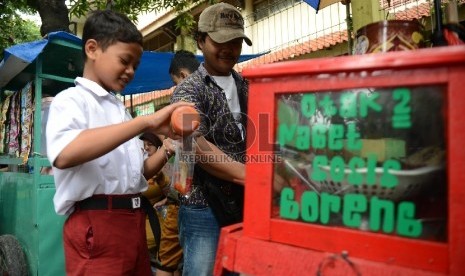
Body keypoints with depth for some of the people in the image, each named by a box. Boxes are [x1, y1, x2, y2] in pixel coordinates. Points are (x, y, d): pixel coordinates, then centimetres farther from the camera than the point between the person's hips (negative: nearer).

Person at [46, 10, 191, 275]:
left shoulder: (120, 109, 17)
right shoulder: (71, 100, -7)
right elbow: (64, 156, -30)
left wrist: (166, 153, 1)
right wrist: (146, 122, -32)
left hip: (134, 221, 8)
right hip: (97, 227, -8)